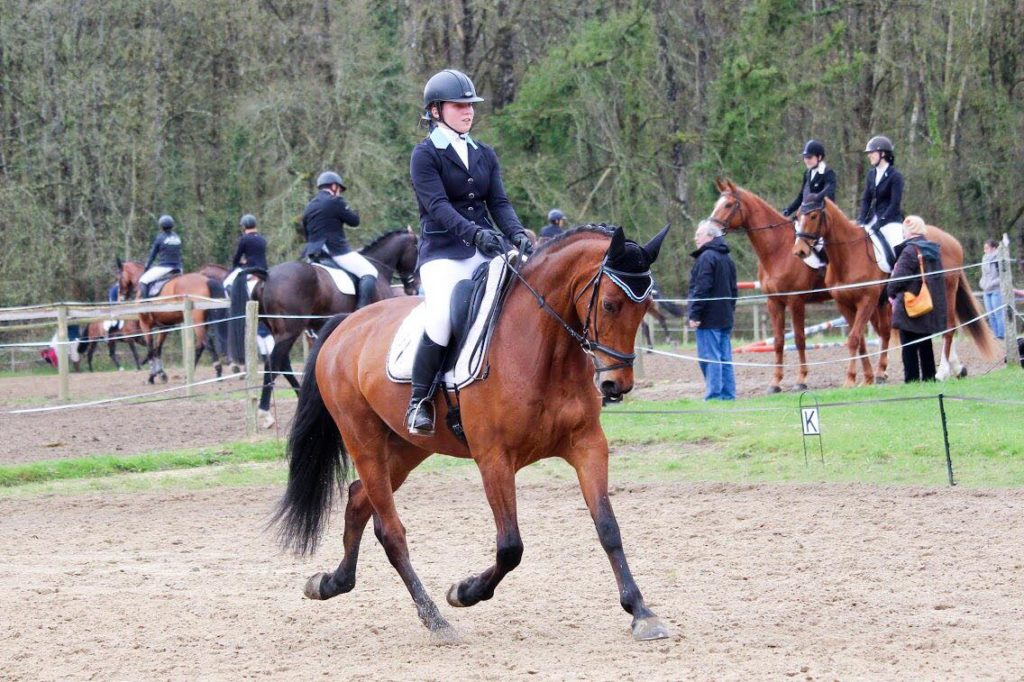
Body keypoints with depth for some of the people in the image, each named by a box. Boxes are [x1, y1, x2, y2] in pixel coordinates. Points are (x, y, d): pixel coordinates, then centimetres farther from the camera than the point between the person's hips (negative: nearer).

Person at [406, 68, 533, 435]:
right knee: (442, 316, -29)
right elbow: (438, 206, -14)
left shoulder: (485, 155, 17)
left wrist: (517, 235, -12)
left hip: (487, 251, 6)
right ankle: (419, 401, -16)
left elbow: (499, 203, 8)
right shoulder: (425, 154, -1)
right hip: (443, 253, -6)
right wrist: (475, 233, -30)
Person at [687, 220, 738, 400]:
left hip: (709, 318, -9)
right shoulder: (727, 258, 17)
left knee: (710, 358, -8)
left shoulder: (706, 258, -13)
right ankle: (728, 393, 11)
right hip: (725, 317, 9)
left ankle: (714, 395, -10)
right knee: (725, 358, 10)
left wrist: (694, 314, -18)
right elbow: (734, 289, 22)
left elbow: (701, 289, -19)